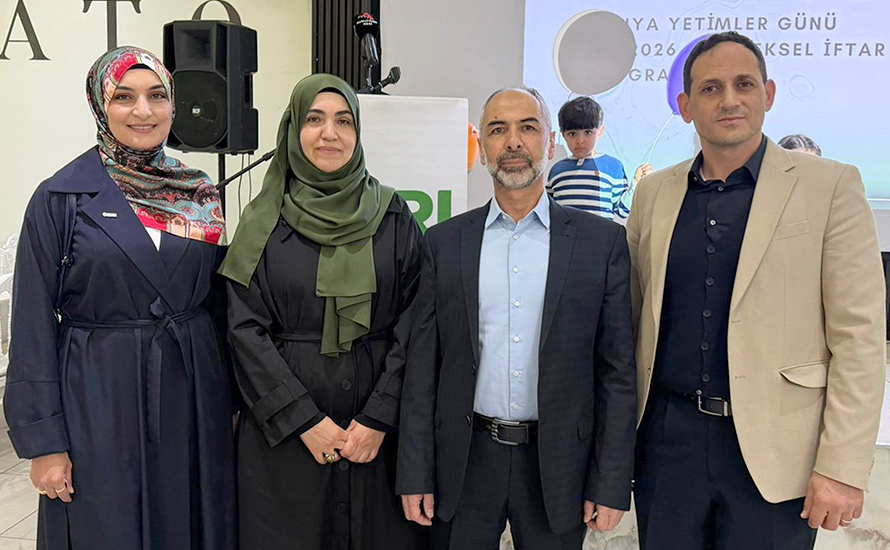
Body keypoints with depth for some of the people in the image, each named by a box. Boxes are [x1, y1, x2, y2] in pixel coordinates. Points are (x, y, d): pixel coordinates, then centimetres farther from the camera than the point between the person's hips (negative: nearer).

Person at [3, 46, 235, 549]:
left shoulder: (201, 194, 4)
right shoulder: (60, 198, -5)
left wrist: (231, 403, 8)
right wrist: (44, 442, -7)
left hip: (193, 399, 3)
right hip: (99, 404, -3)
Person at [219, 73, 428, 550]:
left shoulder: (393, 217, 2)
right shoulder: (264, 221, 1)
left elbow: (412, 323, -2)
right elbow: (245, 328, -4)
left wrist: (379, 418, -11)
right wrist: (304, 420, -11)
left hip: (377, 429, 1)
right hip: (283, 429, 0)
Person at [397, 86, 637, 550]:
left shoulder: (602, 241, -2)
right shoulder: (444, 242, 2)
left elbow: (618, 371, -1)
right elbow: (422, 367, 2)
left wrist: (612, 484, -4)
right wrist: (415, 475, -1)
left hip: (558, 462, 0)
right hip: (465, 459, 1)